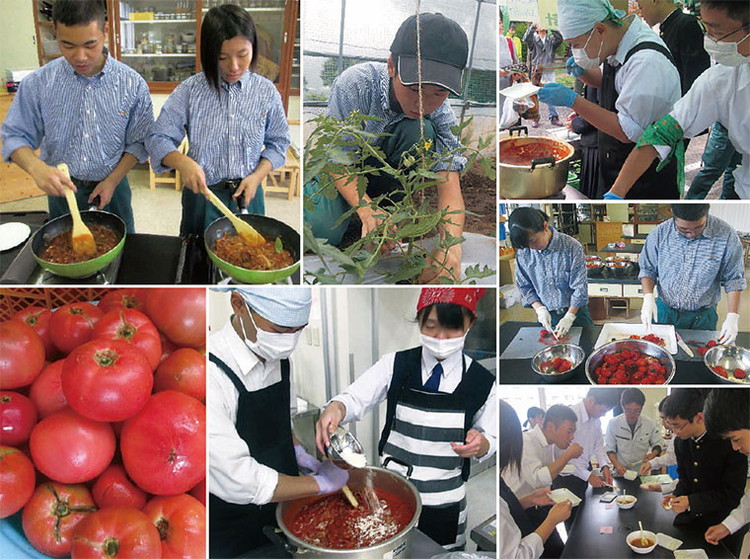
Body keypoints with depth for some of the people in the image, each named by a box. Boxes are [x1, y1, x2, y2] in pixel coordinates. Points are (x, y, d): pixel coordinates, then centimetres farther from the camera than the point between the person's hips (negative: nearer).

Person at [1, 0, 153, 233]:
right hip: (61, 189, 1)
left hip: (111, 188, 0)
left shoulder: (132, 84, -11)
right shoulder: (38, 83, -10)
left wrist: (113, 181, -13)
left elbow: (138, 142, -3)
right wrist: (36, 167, -25)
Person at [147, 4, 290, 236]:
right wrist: (183, 162, -28)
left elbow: (277, 142, 5)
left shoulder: (266, 91, -4)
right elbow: (158, 139, -7)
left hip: (247, 194, 1)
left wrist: (257, 176, -11)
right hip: (202, 194, -1)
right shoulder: (190, 91, -8)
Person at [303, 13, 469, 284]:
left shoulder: (441, 113, -21)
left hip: (382, 167, 2)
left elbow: (449, 185, -27)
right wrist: (365, 209, -43)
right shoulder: (355, 83, -30)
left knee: (421, 131, -27)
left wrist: (451, 247, -46)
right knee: (324, 233, -29)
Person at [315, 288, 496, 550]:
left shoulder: (482, 382, -9)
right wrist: (335, 408, -37)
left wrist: (480, 444, -22)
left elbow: (490, 438, 1)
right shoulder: (396, 364, -9)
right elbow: (355, 398, -15)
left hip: (444, 502, 0)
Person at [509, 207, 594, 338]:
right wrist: (540, 309, -13)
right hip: (546, 316, 2)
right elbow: (524, 286, 0)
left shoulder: (572, 247, -18)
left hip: (575, 311, -2)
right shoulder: (523, 252, -9)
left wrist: (569, 317, -19)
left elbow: (580, 287, -14)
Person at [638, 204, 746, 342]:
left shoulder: (726, 235, -14)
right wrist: (648, 297, -15)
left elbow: (734, 279, -7)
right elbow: (647, 269, 1)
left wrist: (732, 316, -14)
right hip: (664, 312, 1)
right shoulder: (659, 234, -11)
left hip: (703, 316, -1)